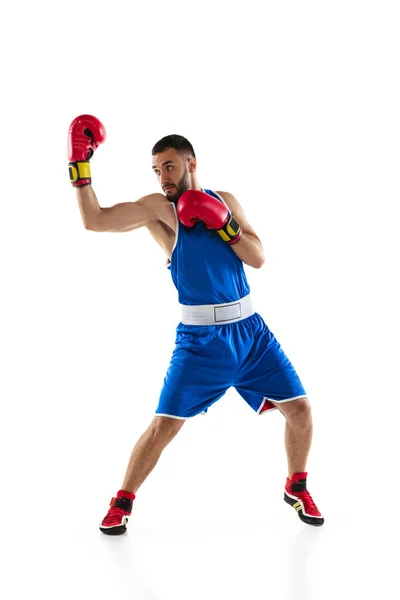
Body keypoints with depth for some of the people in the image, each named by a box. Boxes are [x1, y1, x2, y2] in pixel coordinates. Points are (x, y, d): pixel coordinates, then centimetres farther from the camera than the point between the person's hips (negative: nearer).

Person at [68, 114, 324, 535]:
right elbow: (93, 220, -15)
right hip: (199, 338, -4)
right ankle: (122, 502, 14)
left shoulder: (224, 201, 8)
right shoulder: (157, 208, -4)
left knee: (300, 409, 4)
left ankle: (296, 488, 29)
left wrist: (223, 223, -11)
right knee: (164, 425, -7)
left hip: (249, 329, 4)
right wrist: (79, 165, -20)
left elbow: (258, 258, 1)